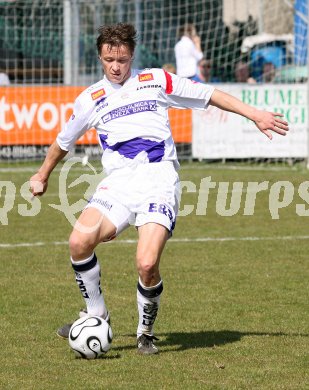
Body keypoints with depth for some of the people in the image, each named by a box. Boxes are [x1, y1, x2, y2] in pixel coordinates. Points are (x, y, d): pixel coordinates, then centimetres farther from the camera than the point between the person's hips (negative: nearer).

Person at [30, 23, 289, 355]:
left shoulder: (156, 81, 10)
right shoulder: (90, 100, 15)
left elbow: (209, 95, 16)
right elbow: (63, 141, 31)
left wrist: (255, 115, 13)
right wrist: (42, 175, 42)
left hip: (159, 181, -2)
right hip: (118, 182, 2)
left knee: (147, 265, -21)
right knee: (79, 242, -23)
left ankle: (146, 333, 6)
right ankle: (96, 316, 1)